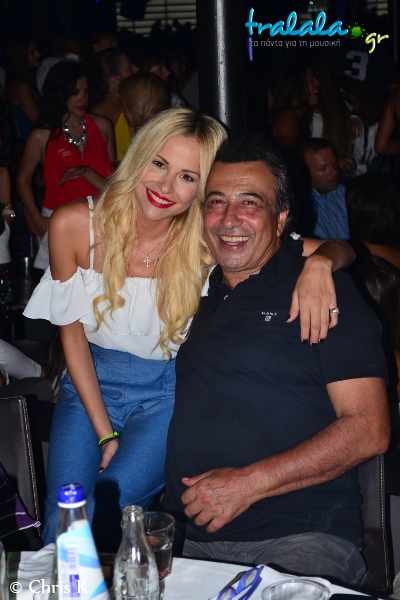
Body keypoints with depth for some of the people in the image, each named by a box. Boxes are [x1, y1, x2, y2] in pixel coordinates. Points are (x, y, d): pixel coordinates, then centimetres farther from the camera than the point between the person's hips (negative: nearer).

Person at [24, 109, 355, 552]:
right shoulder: (72, 225, -14)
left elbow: (335, 248, -17)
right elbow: (72, 331, -3)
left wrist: (318, 263, -43)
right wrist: (104, 433, -8)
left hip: (167, 393, -2)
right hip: (90, 385, 2)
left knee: (107, 508, -23)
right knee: (62, 520, -16)